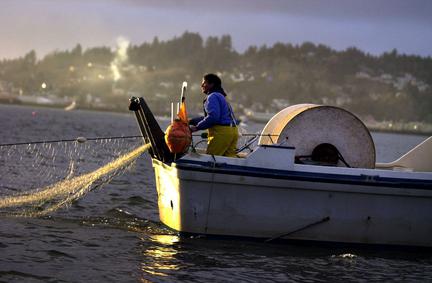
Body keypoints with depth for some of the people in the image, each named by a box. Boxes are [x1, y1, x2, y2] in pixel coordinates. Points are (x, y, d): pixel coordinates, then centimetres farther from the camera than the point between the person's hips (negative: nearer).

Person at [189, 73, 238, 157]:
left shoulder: (213, 97, -6)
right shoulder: (220, 96, 26)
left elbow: (213, 117, -20)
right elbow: (208, 117, 30)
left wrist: (197, 127, -14)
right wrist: (191, 121, 27)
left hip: (221, 132, -10)